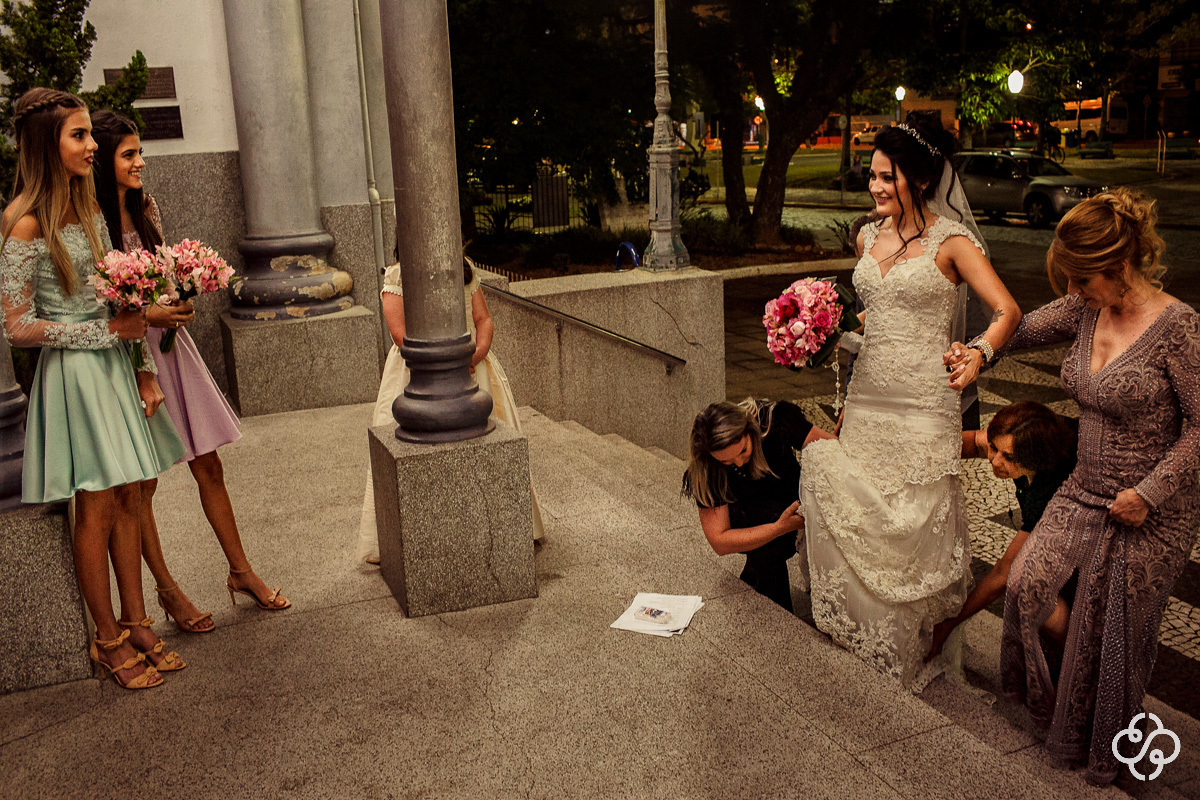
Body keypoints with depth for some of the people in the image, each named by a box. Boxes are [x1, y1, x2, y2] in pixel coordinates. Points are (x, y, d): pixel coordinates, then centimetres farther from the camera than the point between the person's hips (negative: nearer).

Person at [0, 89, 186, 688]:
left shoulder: (88, 208, 9)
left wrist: (143, 369, 5)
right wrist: (108, 330, -15)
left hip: (114, 367, 7)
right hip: (72, 374, -7)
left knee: (128, 499, 10)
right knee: (97, 508, 1)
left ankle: (136, 624, 23)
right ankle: (109, 639, 16)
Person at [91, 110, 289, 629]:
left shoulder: (146, 207, 8)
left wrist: (178, 297, -1)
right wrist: (144, 315, -19)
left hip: (168, 343, 6)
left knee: (209, 467, 10)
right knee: (141, 484, 6)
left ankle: (242, 572, 22)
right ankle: (167, 591, 20)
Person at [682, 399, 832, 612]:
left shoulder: (774, 421, -27)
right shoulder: (706, 471, -28)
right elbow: (719, 542, -29)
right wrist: (781, 527, -41)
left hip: (792, 500, 4)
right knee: (770, 514, -36)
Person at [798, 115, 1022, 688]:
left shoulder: (951, 241, -7)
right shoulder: (869, 236, 12)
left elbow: (1007, 311, -12)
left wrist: (979, 353, -29)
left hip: (923, 402, -6)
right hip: (867, 396, 6)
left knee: (916, 522, -1)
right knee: (859, 516, 7)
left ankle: (919, 650, 17)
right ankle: (868, 640, 24)